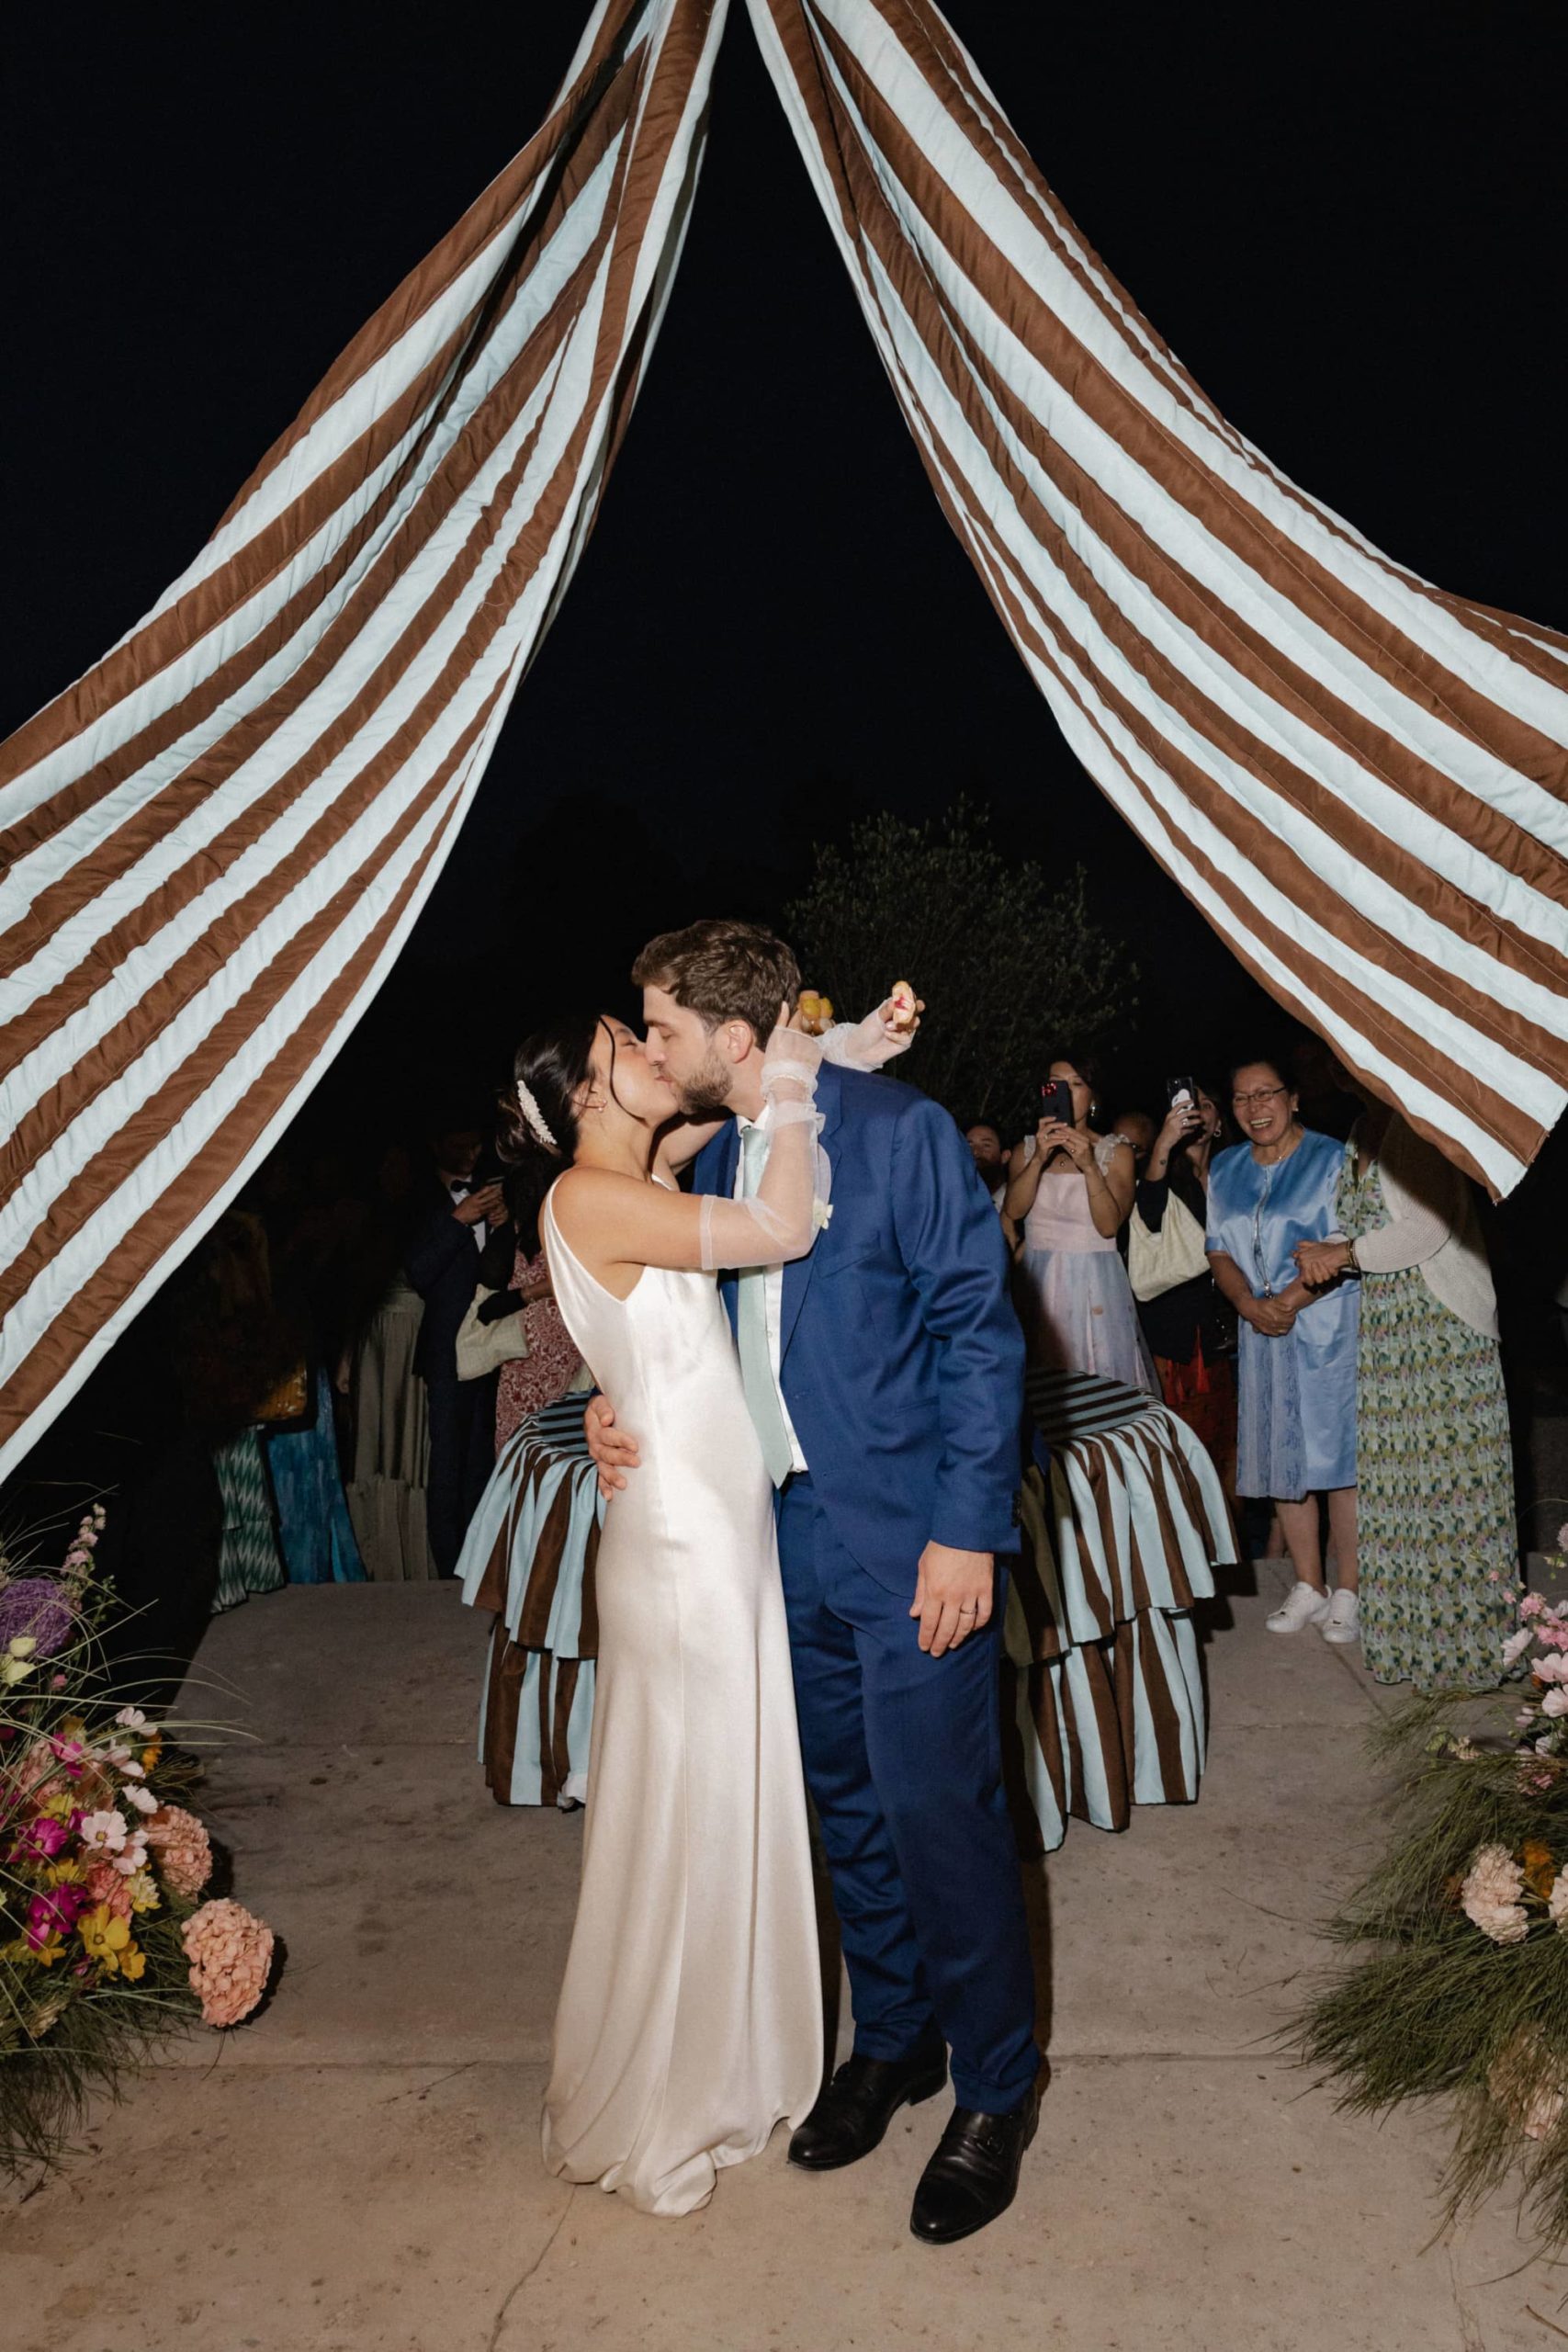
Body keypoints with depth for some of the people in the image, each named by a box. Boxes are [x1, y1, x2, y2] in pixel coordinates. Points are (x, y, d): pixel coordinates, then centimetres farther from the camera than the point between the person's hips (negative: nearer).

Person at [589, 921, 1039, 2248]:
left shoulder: (901, 1130, -12)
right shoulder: (719, 1159, 10)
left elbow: (980, 1330, -13)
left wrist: (968, 1529, -17)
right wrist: (626, 1408, -2)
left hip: (913, 1543, -6)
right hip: (792, 1540, 7)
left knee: (940, 1813, 2)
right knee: (850, 1809, 19)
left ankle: (996, 2089, 25)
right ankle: (894, 2039, 40)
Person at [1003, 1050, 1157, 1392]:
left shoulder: (1116, 1151, 2)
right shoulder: (1027, 1148, 9)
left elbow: (1109, 1225, -11)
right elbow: (1014, 1209, -8)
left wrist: (1089, 1165, -22)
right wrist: (1040, 1159, -21)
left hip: (1094, 1284, -2)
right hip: (1040, 1283, 2)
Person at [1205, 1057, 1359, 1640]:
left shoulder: (1333, 1159, -4)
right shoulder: (1225, 1169, 12)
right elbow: (1220, 1250, 8)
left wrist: (1289, 1301, -19)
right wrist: (1250, 1303, -10)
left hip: (1329, 1326, -5)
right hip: (1261, 1331, 5)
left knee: (1338, 1457, -3)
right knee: (1282, 1458, 8)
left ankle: (1347, 1593, 7)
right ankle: (1307, 1587, 19)